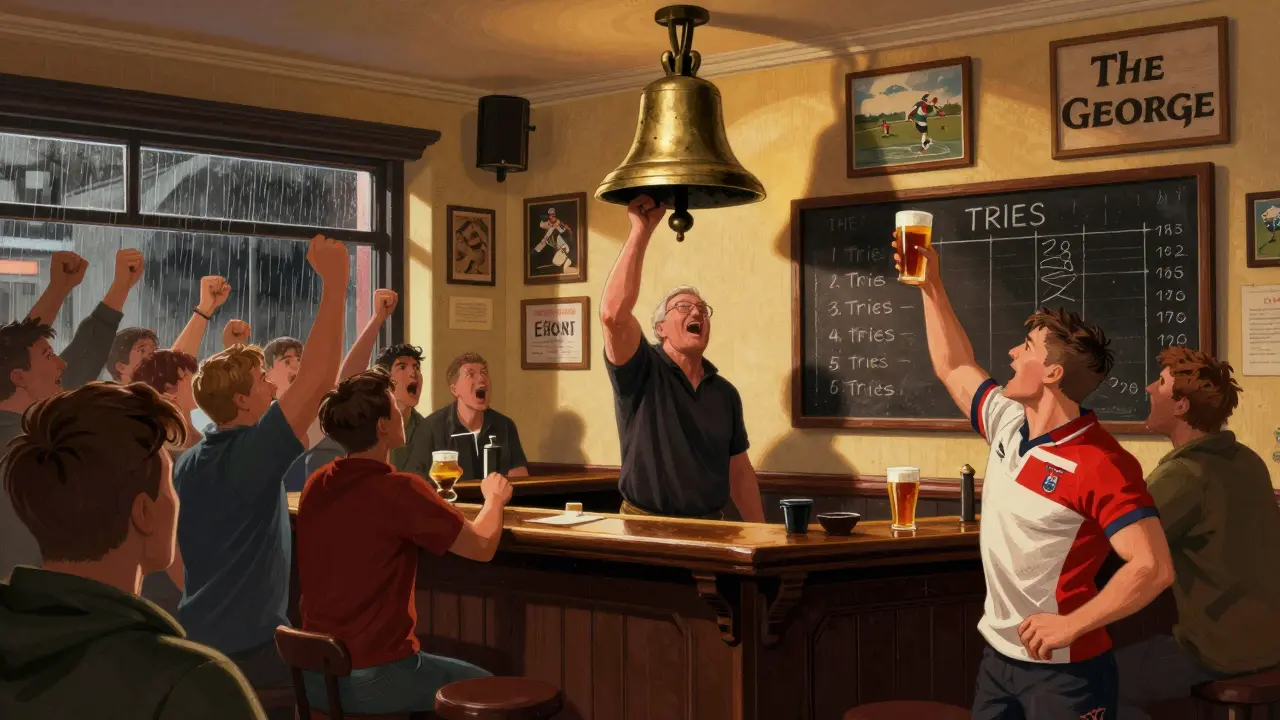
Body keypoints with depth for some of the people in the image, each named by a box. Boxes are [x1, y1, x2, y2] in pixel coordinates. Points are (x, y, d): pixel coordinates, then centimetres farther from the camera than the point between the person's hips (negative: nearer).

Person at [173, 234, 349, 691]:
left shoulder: (186, 466, 8)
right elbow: (318, 377, -27)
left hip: (196, 642, 8)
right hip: (248, 650, -8)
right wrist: (334, 280, -22)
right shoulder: (250, 454, -18)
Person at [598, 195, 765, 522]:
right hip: (646, 528, -3)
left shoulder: (725, 393, 12)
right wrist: (642, 231, -20)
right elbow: (613, 313, -20)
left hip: (710, 529, 3)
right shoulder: (641, 372, -3)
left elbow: (739, 470, 16)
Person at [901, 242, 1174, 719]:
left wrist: (1072, 625, -30)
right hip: (998, 655, 8)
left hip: (1065, 670, -7)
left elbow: (1154, 568, -27)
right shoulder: (1009, 422, 2)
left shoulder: (1100, 464, -22)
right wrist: (931, 286, 20)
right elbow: (954, 369, 20)